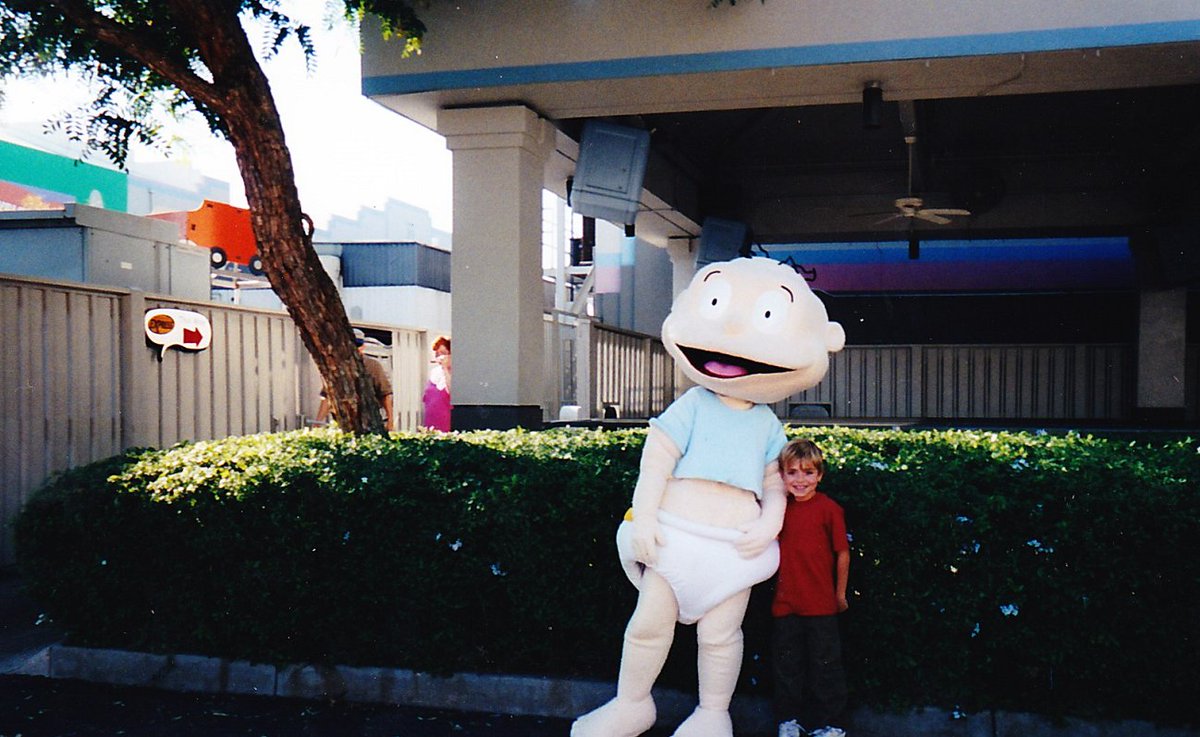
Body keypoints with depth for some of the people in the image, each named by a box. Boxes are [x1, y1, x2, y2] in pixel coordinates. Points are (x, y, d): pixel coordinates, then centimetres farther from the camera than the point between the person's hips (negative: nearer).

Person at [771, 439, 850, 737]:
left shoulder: (829, 508, -9)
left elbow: (843, 553, -4)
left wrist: (840, 594, 1)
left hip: (821, 605, -4)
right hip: (785, 603, 4)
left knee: (824, 665, 8)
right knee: (787, 664, 14)